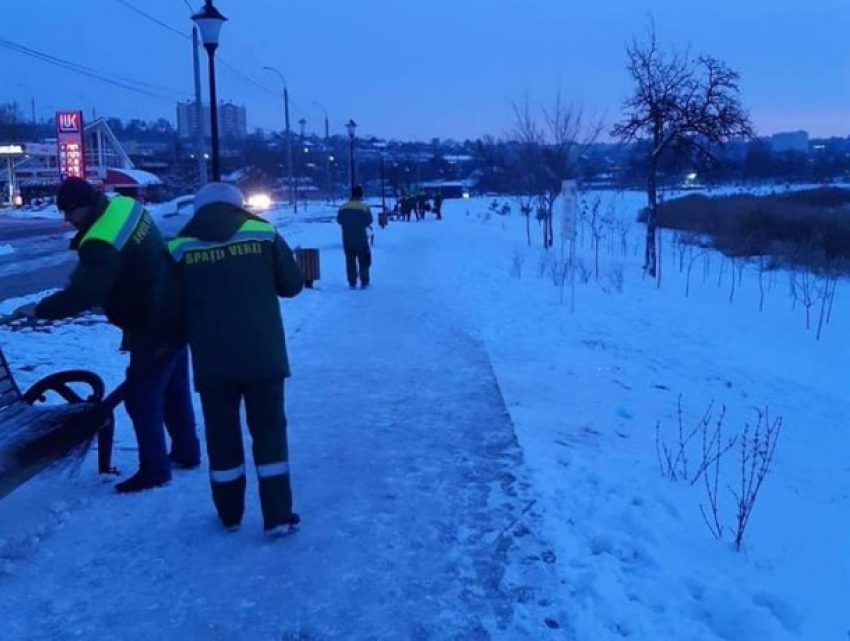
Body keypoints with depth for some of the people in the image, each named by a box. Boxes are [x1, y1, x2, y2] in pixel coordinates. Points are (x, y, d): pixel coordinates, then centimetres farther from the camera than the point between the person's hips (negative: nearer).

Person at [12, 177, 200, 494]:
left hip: (153, 328, -10)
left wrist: (39, 309, -16)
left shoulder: (103, 244, -27)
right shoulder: (125, 207, 2)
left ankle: (154, 469, 11)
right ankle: (187, 451, 33)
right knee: (175, 390, 20)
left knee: (141, 398, 1)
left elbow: (83, 294, -29)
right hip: (174, 316, 10)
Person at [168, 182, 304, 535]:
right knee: (269, 431, 10)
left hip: (211, 360, 1)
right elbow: (293, 284, 6)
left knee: (221, 436, 15)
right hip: (262, 355, 0)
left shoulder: (180, 247, 1)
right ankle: (278, 516, 12)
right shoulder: (262, 232, 1)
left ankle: (230, 514, 27)